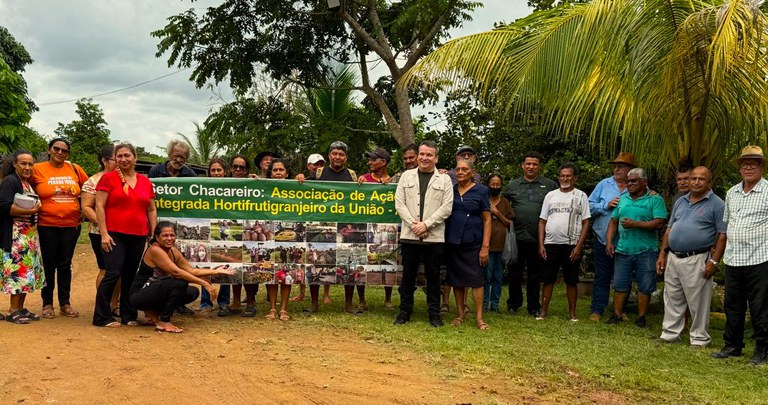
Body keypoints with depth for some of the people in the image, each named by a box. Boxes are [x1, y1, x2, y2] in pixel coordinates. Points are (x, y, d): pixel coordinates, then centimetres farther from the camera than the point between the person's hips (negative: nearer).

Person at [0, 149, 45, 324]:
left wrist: (37, 207, 9)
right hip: (15, 234, -9)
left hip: (30, 233, 9)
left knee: (28, 269, 8)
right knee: (18, 270, -10)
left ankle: (20, 308, 14)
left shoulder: (29, 183, 18)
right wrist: (29, 211, -19)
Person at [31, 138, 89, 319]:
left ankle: (65, 304, 17)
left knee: (65, 264, 9)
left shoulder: (75, 169, 4)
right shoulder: (38, 169, -4)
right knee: (49, 265, 6)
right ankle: (47, 304, 17)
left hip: (71, 224, 2)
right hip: (47, 225, -2)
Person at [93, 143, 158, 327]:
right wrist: (104, 233, -11)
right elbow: (99, 206, -4)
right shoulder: (108, 178, 0)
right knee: (113, 273, -9)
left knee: (131, 276, 10)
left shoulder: (145, 182, 12)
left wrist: (154, 234, 10)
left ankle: (128, 315, 19)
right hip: (115, 234, -4)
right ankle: (102, 317, 0)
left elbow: (152, 209, 16)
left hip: (138, 236, 4)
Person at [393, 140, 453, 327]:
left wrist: (426, 224, -11)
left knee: (433, 275, 6)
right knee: (408, 274, 7)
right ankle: (405, 311, 17)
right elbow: (399, 203, 4)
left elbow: (446, 207, -3)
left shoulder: (444, 179, 5)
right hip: (409, 235, 1)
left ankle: (434, 313, 15)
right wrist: (413, 224, -8)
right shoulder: (407, 176, 10)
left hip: (434, 236, -1)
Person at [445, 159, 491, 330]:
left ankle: (479, 317, 4)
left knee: (476, 279, -3)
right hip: (452, 241, 3)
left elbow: (487, 219, -2)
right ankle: (460, 314, 18)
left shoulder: (481, 191, 0)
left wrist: (485, 246, -8)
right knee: (456, 279, 8)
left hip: (473, 242, -3)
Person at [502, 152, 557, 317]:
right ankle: (513, 304, 22)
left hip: (538, 238, -1)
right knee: (515, 273, 8)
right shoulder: (512, 185, 8)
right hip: (516, 237, 1)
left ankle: (534, 307, 19)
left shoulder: (549, 185, 3)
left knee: (535, 275, 9)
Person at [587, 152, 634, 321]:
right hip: (603, 239, 0)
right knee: (602, 277, 5)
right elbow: (590, 205, 3)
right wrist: (606, 205, -12)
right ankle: (597, 310, 11)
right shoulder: (604, 184, 3)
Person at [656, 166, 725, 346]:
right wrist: (662, 254, 11)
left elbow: (722, 235, -9)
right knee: (672, 299, 12)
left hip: (697, 260, -6)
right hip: (673, 258, 6)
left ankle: (699, 338, 13)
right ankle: (670, 334, 22)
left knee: (698, 302, 1)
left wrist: (714, 261, -15)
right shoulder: (680, 202, 14)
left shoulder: (717, 204, -5)